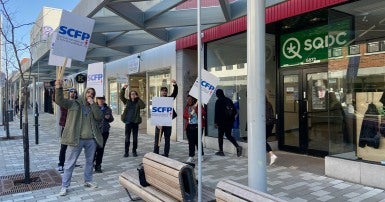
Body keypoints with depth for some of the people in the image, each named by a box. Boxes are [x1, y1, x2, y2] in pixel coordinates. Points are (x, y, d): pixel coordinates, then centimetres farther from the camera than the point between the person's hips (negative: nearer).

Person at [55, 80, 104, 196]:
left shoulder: (93, 107, 10)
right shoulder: (74, 103, 1)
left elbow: (99, 117, -6)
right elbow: (60, 101, -13)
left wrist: (93, 104, -10)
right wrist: (59, 88, -30)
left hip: (91, 139, 4)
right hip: (76, 139, -4)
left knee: (90, 161, 17)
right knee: (70, 163, 3)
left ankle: (88, 181, 33)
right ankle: (64, 186, 13)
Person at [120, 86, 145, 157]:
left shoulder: (138, 102, 3)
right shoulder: (127, 101, 8)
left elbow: (143, 106, -16)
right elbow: (121, 97, -3)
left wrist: (138, 98, -15)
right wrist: (123, 89, -14)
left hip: (135, 122, -1)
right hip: (128, 122, 1)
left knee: (135, 138, 8)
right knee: (127, 138, 4)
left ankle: (134, 151, 20)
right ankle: (126, 152, 12)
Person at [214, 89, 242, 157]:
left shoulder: (218, 101, -9)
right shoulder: (229, 100, 10)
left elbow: (217, 113, -13)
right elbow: (234, 111, 12)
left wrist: (215, 122, -8)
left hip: (222, 122, -6)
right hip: (230, 122, 6)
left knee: (220, 136, 6)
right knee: (228, 135, 14)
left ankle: (221, 151, 10)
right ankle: (237, 147, -4)